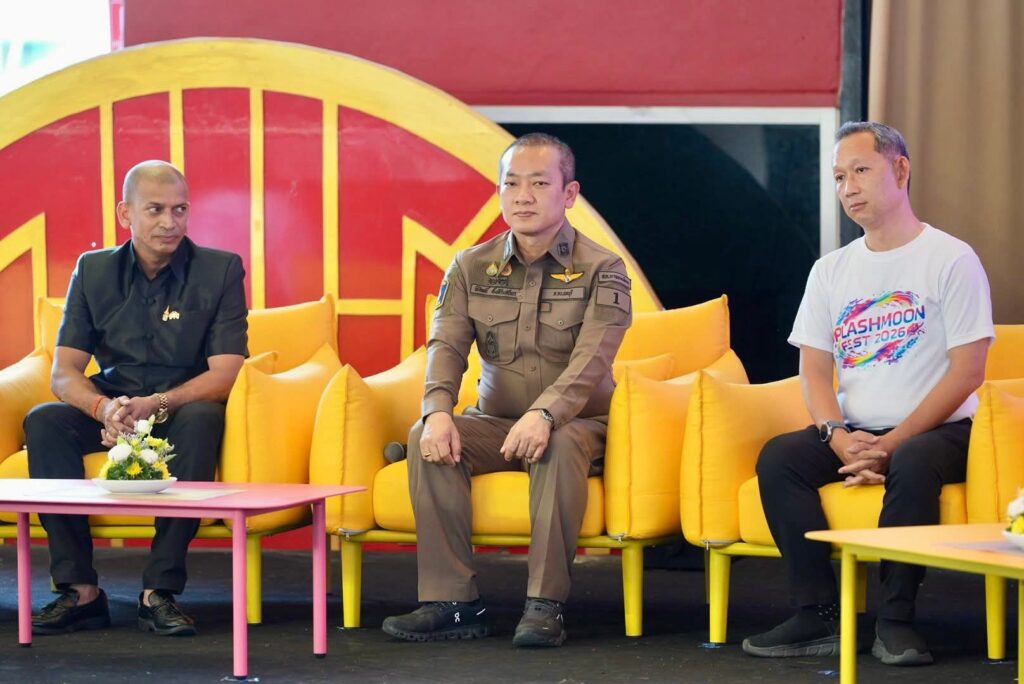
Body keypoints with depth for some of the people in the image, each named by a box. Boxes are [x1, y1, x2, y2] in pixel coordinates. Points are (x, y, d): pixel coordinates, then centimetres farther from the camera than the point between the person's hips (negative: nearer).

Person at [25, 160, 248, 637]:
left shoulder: (221, 269, -5)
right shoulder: (94, 270, 3)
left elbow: (224, 375, -14)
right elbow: (64, 373, -3)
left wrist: (155, 405, -31)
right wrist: (103, 408, -27)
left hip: (181, 411, -2)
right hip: (111, 411, 3)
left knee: (202, 419, -36)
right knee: (43, 421, -26)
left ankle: (160, 592, -33)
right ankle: (80, 589, -26)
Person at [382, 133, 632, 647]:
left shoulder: (602, 270, -5)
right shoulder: (471, 267, 7)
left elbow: (591, 358, -20)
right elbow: (446, 345, -5)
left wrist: (544, 414, -39)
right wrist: (438, 411, -28)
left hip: (577, 424, -3)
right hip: (495, 421, 3)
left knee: (560, 445, -37)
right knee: (427, 439, -25)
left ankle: (545, 604, -32)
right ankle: (452, 601, -26)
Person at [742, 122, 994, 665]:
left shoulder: (952, 260, -3)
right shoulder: (831, 270, 14)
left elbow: (967, 371, -9)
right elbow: (814, 370, 9)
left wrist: (891, 445, -15)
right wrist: (839, 438, -12)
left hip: (937, 430, -5)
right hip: (854, 433, 5)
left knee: (913, 464, -37)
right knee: (778, 458, -22)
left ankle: (896, 620, -26)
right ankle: (819, 616, -20)